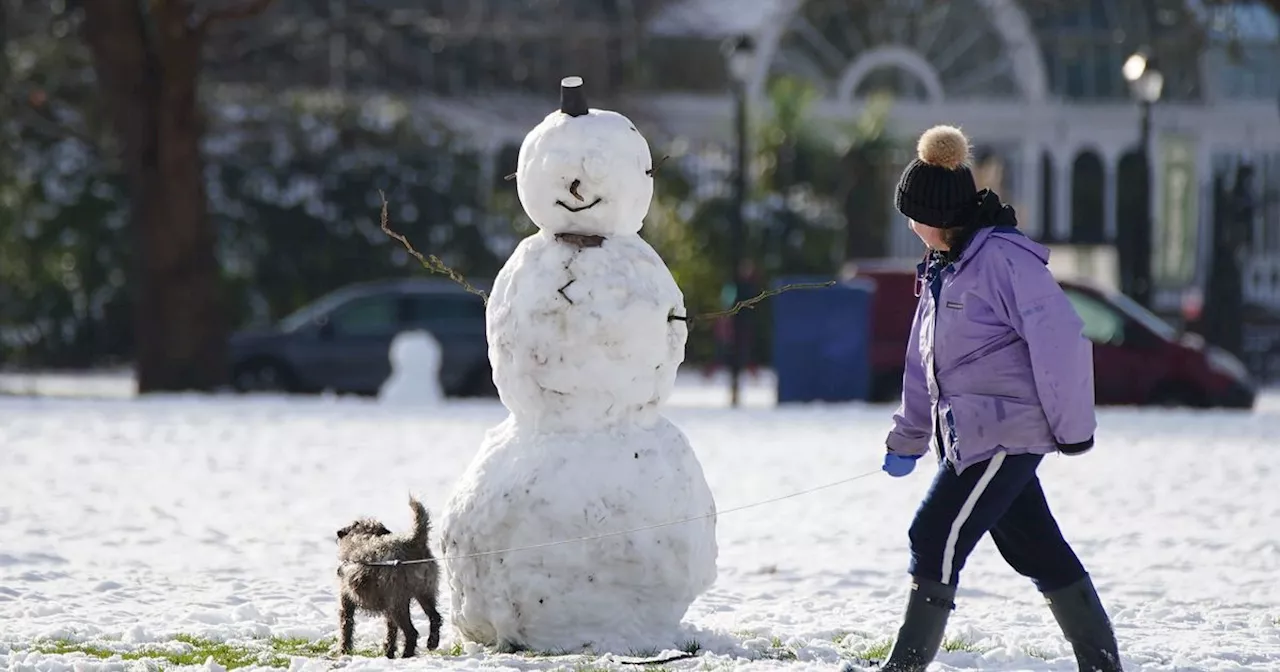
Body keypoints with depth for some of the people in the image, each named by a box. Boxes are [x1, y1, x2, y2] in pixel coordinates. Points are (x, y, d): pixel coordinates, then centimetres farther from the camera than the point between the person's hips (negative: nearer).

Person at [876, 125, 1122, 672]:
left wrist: (1071, 425, -17)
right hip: (970, 436, 9)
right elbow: (925, 361, 22)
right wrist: (908, 438, 24)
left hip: (1006, 435, -9)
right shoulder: (943, 268, 15)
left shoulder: (1003, 259, -16)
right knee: (1038, 551, 11)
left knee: (936, 539, -12)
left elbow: (1059, 338, -19)